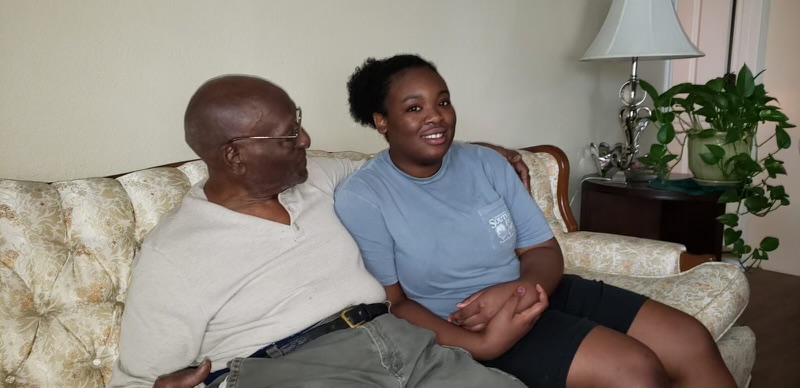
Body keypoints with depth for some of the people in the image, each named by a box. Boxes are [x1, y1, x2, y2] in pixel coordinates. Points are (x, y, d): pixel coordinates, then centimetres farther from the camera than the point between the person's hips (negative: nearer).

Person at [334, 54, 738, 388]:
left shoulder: (486, 163, 3)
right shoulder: (361, 197, -11)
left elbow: (544, 249, 4)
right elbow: (393, 303, -11)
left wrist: (519, 290, -20)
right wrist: (476, 344, -26)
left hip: (537, 291, 6)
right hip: (471, 321, -5)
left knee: (692, 341, -6)